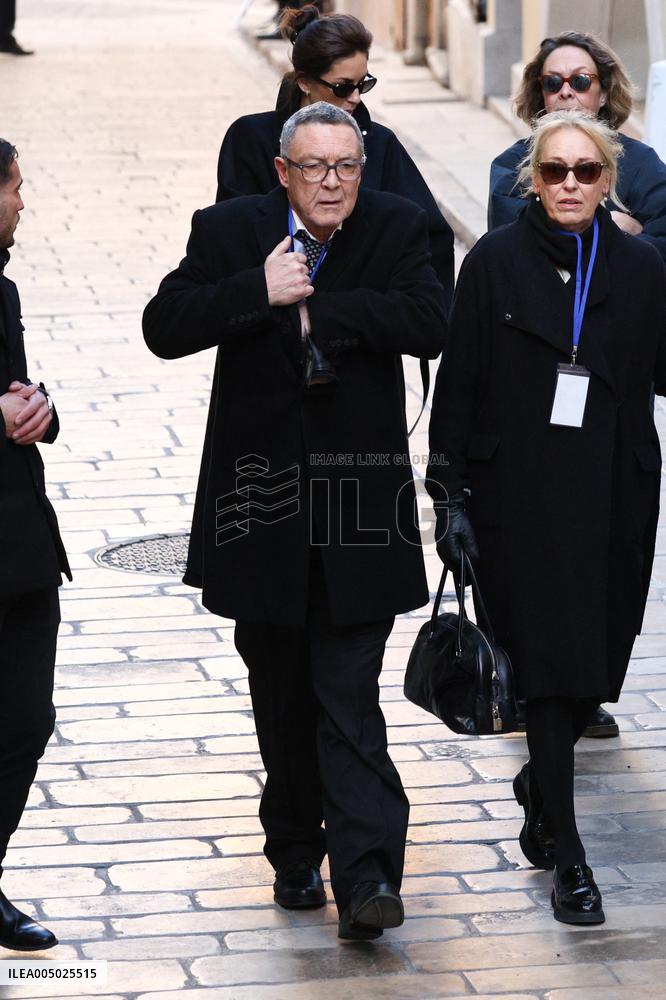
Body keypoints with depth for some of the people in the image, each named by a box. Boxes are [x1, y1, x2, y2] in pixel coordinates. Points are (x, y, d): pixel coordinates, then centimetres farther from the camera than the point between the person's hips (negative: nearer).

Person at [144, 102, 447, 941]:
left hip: (358, 497, -2)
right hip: (261, 495, 2)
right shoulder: (229, 232, -1)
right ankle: (295, 851, 27)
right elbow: (164, 327, -12)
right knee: (280, 693, 13)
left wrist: (315, 307, -15)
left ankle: (365, 875, -12)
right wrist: (260, 292, -22)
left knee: (348, 694, -8)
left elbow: (427, 325, -16)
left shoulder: (396, 229, -1)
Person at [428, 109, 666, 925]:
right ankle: (565, 856, -3)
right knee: (550, 665, -6)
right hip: (521, 499, -3)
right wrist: (452, 497, -6)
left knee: (596, 665, 10)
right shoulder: (495, 263, -2)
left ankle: (540, 783, 39)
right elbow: (457, 385, -1)